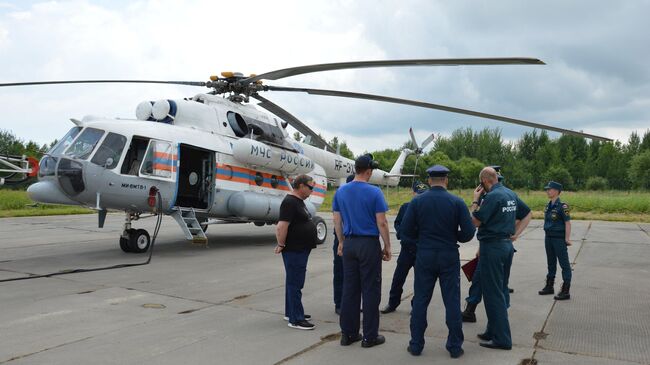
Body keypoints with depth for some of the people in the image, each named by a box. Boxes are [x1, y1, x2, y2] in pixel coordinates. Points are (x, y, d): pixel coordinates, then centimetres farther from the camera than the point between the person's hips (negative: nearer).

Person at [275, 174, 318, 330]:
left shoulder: (299, 201, 15)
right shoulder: (289, 202, -18)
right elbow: (282, 225, -25)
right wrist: (281, 245, -18)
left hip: (301, 250, 10)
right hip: (293, 251, -10)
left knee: (294, 282, 18)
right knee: (295, 283, -5)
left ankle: (291, 312, 29)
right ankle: (296, 319, 0)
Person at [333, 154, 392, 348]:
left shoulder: (341, 191, 5)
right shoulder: (374, 192, -11)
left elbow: (337, 220, 9)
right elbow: (382, 223, -12)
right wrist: (387, 246, -2)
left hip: (349, 244, 5)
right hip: (369, 244, -5)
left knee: (349, 289, 10)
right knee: (370, 290, 3)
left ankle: (348, 333, 17)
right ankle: (370, 336, 10)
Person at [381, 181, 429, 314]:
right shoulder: (405, 207, 3)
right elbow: (397, 223, 14)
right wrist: (400, 232, -4)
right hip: (406, 249, 2)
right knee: (398, 278, 8)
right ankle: (392, 303, 23)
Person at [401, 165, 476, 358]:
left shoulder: (417, 201, -4)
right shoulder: (457, 202, -6)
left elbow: (405, 230, -6)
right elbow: (469, 232, -7)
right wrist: (453, 237, 11)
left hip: (425, 256, 1)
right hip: (449, 256, 0)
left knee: (420, 301, 9)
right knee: (452, 302, 8)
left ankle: (416, 345, 16)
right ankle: (455, 346, 15)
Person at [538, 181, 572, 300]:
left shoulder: (562, 206, -14)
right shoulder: (548, 206, 9)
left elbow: (567, 223, -15)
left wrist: (567, 239, -17)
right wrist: (547, 235, 15)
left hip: (559, 238, -8)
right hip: (548, 238, 8)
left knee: (564, 264, 0)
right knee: (551, 263, 17)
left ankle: (565, 291, 5)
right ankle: (549, 286, 29)